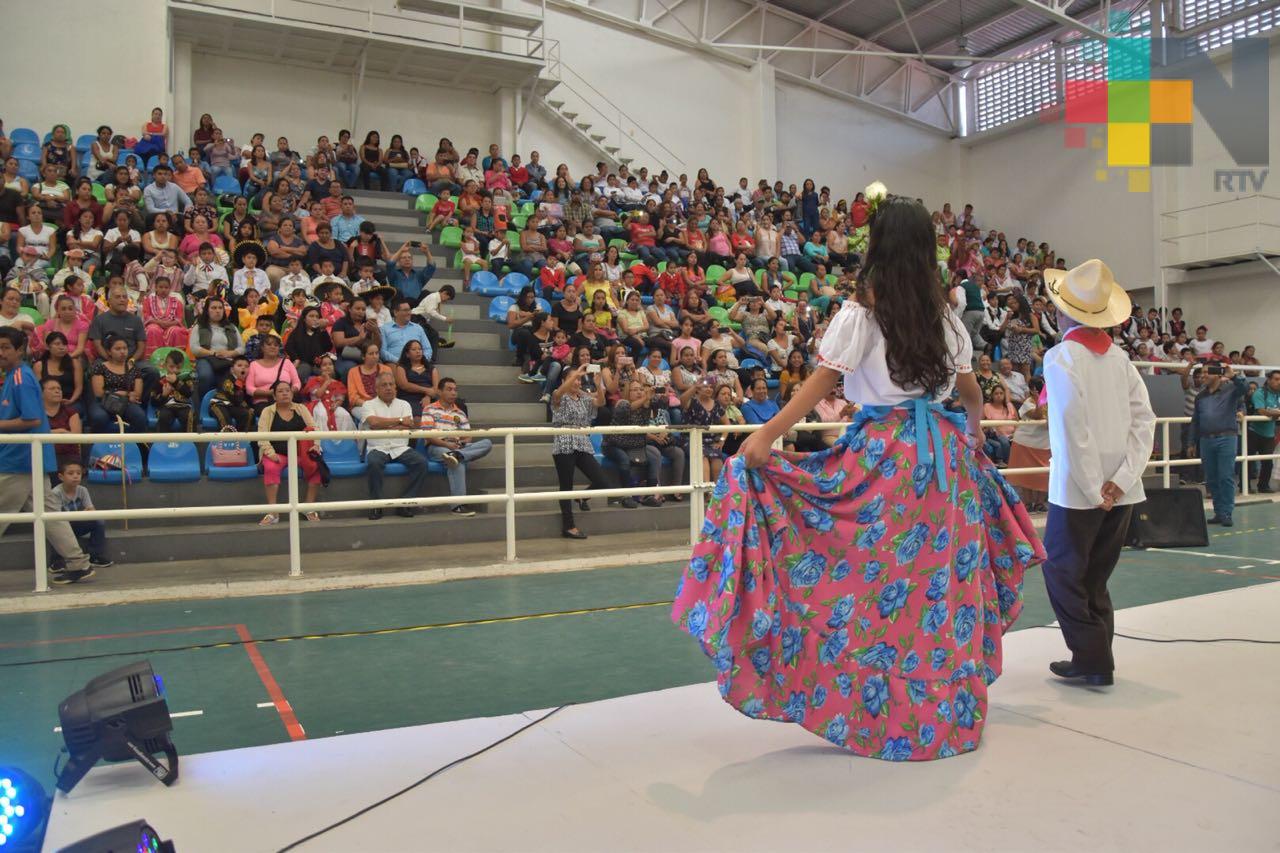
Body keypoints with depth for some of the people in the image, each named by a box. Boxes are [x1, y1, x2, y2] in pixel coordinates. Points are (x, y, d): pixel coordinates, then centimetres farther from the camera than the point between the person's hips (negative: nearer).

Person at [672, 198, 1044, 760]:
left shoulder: (861, 312, -6)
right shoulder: (944, 315, 10)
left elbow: (822, 381, -16)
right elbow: (971, 392, 19)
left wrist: (767, 434, -19)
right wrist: (973, 430, 38)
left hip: (883, 454, -5)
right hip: (944, 454, 6)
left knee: (880, 581, 3)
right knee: (941, 575, 12)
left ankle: (887, 714, 11)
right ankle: (950, 709, 23)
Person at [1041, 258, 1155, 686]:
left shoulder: (1061, 356, -10)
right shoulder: (1118, 356, 7)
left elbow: (1073, 428, -18)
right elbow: (1144, 418, 1)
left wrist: (1093, 490, -13)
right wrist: (1121, 478, -4)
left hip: (1078, 489, -6)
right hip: (1121, 490, 6)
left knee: (1062, 571, 6)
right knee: (1095, 577, 16)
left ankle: (1092, 659, 5)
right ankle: (1097, 658, 22)